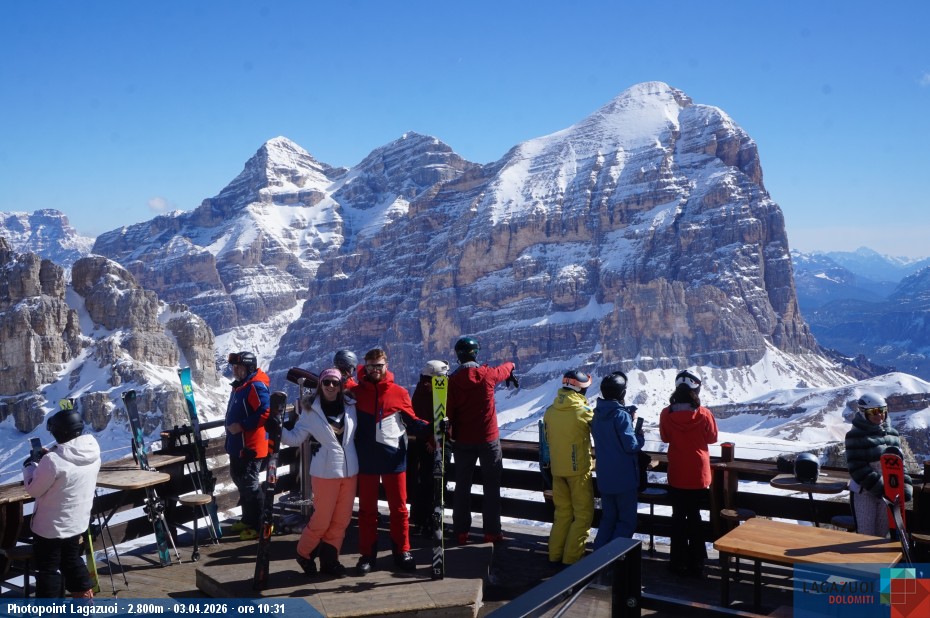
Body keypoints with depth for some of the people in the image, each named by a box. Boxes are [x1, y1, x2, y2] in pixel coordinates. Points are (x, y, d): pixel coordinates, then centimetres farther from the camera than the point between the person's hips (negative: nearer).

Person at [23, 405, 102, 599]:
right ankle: (85, 597, 32)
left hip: (51, 525, -7)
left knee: (48, 568, 8)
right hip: (78, 522, 7)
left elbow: (33, 489, -13)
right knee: (72, 561, 24)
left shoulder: (53, 461, -28)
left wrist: (30, 465, 1)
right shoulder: (93, 452, -6)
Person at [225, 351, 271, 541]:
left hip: (251, 446, -11)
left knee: (249, 484, -7)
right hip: (237, 445, 11)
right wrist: (231, 426, 17)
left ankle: (259, 525, 2)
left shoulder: (256, 386, -17)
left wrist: (242, 426, -25)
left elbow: (265, 413, -27)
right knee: (240, 480, 19)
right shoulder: (239, 386, 15)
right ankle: (247, 519, 32)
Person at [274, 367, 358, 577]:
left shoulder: (350, 405, 4)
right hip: (325, 472, -4)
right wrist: (278, 430, -18)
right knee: (322, 520, 1)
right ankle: (304, 554, 26)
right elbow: (296, 438, -4)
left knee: (342, 520, 8)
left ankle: (329, 559, 24)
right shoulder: (311, 410, -5)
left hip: (350, 471, 4)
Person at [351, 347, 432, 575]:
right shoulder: (356, 392, 2)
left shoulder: (399, 393, 1)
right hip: (366, 459, 0)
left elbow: (412, 420, 3)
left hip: (394, 457, 0)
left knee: (399, 507, 8)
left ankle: (402, 552, 20)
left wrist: (432, 428, -12)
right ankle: (367, 555, 19)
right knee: (367, 509, 9)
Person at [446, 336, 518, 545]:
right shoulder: (487, 374, -9)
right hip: (488, 439, -1)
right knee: (491, 487, 8)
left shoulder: (453, 381, -8)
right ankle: (492, 532, 9)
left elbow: (448, 414, -7)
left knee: (462, 486, 11)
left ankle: (461, 532, 15)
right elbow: (505, 369, 14)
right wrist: (510, 366, 37)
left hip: (463, 441, 2)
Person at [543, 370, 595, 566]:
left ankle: (555, 554, 20)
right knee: (583, 514, 7)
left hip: (557, 469, 5)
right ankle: (572, 557, 5)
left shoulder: (550, 411, -1)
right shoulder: (584, 411, -16)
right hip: (579, 469, -5)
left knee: (562, 513, 18)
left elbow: (548, 439, 9)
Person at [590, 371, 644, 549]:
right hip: (624, 478, -7)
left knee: (608, 518, 19)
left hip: (605, 478, 7)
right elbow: (631, 445, -20)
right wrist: (640, 436, 0)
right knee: (627, 521, 5)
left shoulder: (597, 415, 6)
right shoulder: (621, 415, -19)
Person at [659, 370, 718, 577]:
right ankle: (696, 564, 19)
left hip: (676, 474, 0)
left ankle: (679, 562, 16)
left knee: (679, 517, 12)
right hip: (699, 474, 0)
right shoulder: (704, 414, -14)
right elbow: (712, 437, 2)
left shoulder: (666, 414, -11)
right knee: (694, 516, 13)